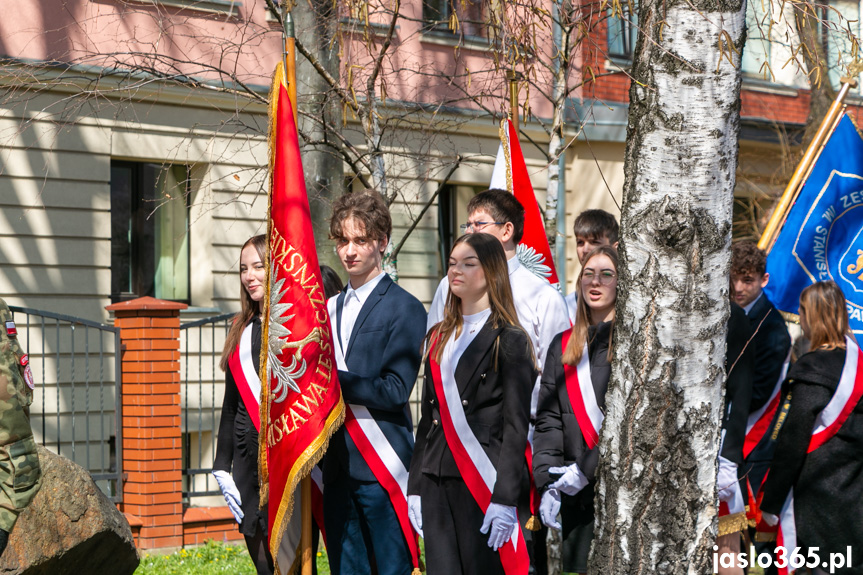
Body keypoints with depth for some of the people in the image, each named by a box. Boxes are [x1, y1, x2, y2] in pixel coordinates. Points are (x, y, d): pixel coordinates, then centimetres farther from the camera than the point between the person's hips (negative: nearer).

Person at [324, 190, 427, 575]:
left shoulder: (405, 309, -5)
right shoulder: (330, 309, 16)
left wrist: (334, 380, -18)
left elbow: (395, 390, -13)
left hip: (381, 467, -6)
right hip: (337, 468, 6)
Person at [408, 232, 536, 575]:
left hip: (484, 483, -5)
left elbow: (516, 426, -9)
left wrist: (505, 498, -16)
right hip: (437, 483, 6)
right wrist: (415, 488, 9)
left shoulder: (509, 340, -3)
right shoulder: (439, 337, 15)